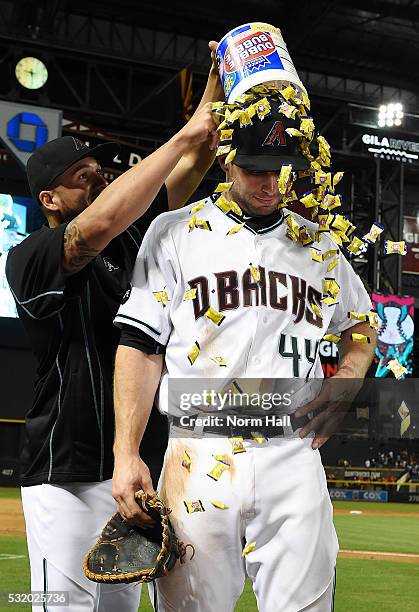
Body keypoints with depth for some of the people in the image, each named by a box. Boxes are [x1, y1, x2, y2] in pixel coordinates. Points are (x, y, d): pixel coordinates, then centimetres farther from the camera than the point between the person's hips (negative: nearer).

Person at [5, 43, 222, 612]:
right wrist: (185, 135, -26)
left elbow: (191, 167, 6)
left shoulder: (132, 237, 12)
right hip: (69, 475, -7)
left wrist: (218, 89, -8)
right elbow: (96, 225, -29)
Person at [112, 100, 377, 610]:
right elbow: (141, 345, 0)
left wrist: (346, 381, 7)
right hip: (199, 458, -2)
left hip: (296, 459, 3)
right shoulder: (175, 232, 5)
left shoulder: (320, 244, 16)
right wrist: (126, 455, -9)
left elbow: (360, 327, 29)